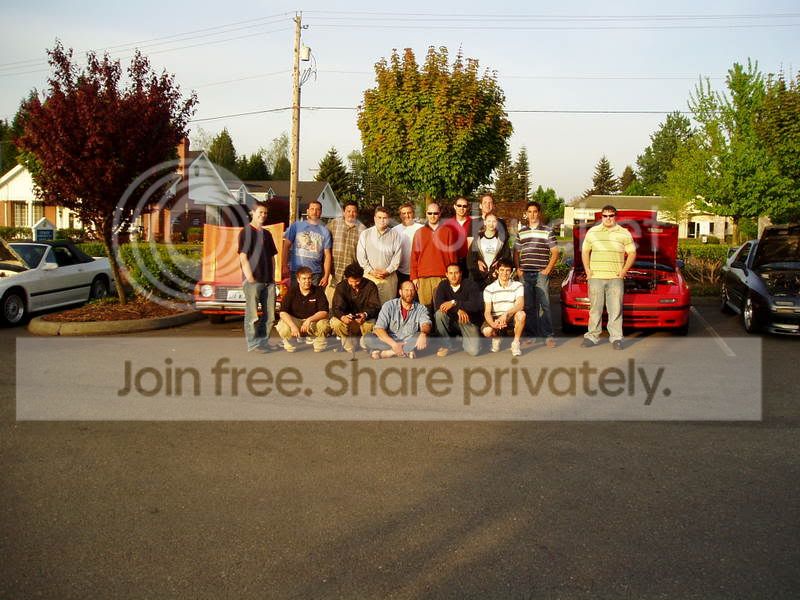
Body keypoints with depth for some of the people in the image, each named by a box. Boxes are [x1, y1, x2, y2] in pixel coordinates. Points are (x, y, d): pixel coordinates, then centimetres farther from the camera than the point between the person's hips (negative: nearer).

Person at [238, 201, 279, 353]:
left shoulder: (267, 234, 18)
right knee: (252, 315, -3)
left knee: (269, 315, 7)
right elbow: (243, 257, -8)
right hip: (253, 281, -6)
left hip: (268, 281, 7)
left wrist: (272, 276, 9)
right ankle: (252, 344, 3)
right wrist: (250, 278, -14)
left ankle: (263, 342, 18)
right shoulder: (246, 231, -2)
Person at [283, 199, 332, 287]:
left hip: (316, 274, 1)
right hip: (295, 272, -1)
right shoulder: (296, 226, 6)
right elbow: (286, 246, 3)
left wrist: (326, 276, -2)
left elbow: (327, 255, 7)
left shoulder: (325, 231, 8)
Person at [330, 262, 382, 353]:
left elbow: (375, 306, -15)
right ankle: (348, 345, -5)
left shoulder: (370, 286, -9)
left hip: (365, 319, -1)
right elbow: (336, 307, -16)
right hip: (347, 318, 1)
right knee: (335, 323, -31)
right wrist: (342, 317, -41)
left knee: (370, 324, -35)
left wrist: (366, 314, -39)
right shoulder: (341, 286, -8)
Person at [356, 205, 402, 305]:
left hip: (389, 277, 0)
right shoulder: (365, 234, 7)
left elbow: (397, 256, 3)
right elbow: (361, 256, 2)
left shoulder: (395, 235, 9)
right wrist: (371, 271, -6)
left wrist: (387, 271, -8)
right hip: (369, 276, 0)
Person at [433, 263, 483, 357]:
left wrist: (454, 303, -26)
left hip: (468, 321, -2)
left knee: (473, 351, -21)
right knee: (439, 314, -30)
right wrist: (458, 310, -29)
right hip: (451, 321, 2)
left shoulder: (470, 284, -9)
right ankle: (447, 345, -12)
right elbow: (438, 304, -17)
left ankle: (464, 339, 17)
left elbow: (476, 305, -23)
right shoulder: (443, 285, -2)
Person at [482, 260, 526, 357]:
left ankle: (516, 343, -13)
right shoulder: (489, 289, -2)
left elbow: (520, 305, -18)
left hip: (512, 320, 0)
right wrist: (493, 324, -32)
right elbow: (487, 312, -9)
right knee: (487, 331, -32)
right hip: (495, 319, 0)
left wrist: (506, 314, -36)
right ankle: (496, 338, 8)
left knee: (521, 314, -33)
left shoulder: (517, 286, -2)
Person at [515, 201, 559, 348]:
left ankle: (548, 336, -3)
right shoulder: (521, 232, 13)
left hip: (541, 274, -3)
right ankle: (531, 335, 13)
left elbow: (555, 253, 2)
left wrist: (548, 269, -8)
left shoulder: (547, 231, 3)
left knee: (544, 305, -6)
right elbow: (516, 252, 18)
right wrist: (518, 268, 5)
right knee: (528, 306, 6)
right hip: (525, 274, 3)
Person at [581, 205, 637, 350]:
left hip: (615, 278, -1)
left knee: (615, 309, 0)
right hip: (595, 277, 1)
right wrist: (587, 270, 3)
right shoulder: (592, 232, 9)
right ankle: (592, 336, 10)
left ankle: (616, 338, 4)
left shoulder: (624, 233, 6)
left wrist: (624, 270, -3)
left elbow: (632, 253, 8)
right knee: (595, 308, 4)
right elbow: (585, 252, 14)